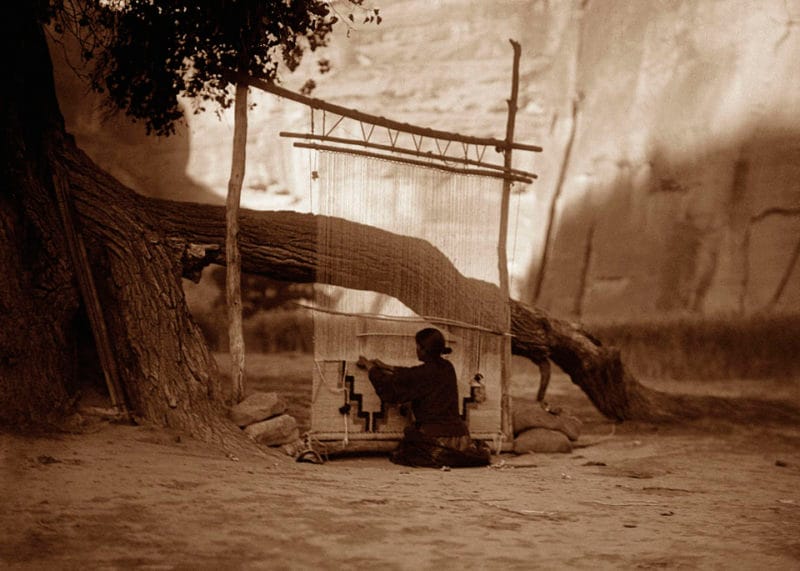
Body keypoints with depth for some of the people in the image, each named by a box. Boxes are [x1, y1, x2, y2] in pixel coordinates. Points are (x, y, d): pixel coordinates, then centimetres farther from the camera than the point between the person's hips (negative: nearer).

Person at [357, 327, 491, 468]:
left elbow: (389, 386, -3)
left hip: (434, 434, -7)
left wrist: (369, 366, 14)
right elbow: (411, 375, 26)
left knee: (399, 455, 14)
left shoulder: (425, 372, -15)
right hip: (458, 432, 7)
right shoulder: (447, 367, 8)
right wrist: (386, 367, 35)